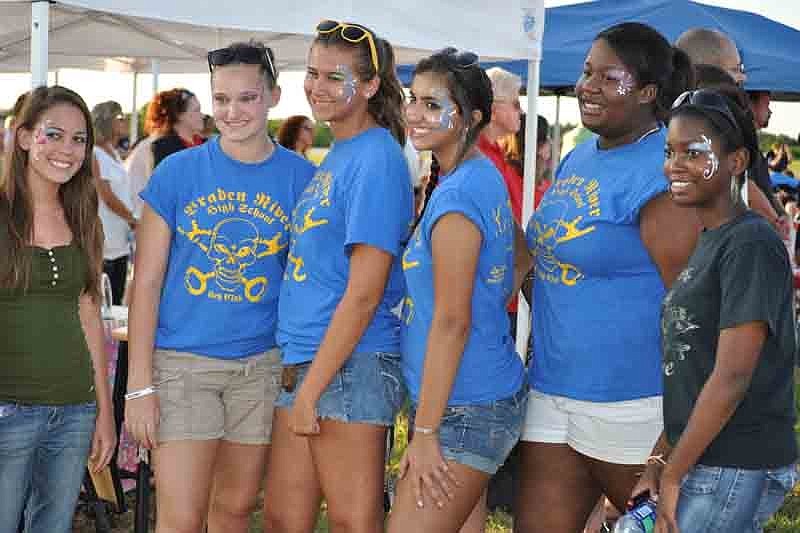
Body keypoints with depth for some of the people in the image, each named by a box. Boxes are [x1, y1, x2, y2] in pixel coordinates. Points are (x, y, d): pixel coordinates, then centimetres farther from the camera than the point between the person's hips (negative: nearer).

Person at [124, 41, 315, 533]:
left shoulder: (303, 178, -1)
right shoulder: (177, 171, -3)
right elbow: (147, 280, -2)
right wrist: (140, 382, -7)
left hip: (263, 363, 2)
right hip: (182, 362, -1)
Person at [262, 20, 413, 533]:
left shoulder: (375, 160, -13)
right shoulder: (337, 156, 14)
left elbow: (364, 294, -17)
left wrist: (310, 390, -15)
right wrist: (299, 383, 15)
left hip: (350, 366, -9)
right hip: (305, 362, 9)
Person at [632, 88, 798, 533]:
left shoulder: (751, 244, -16)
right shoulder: (709, 242, 12)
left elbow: (732, 378, -20)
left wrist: (673, 476, -15)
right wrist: (659, 463, 10)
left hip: (735, 469, -8)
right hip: (703, 461, 8)